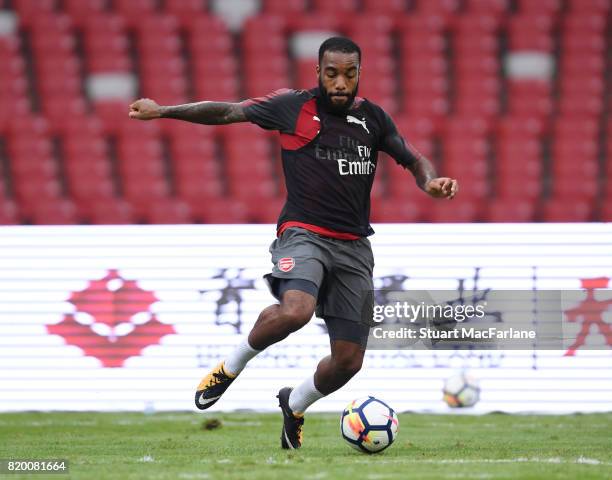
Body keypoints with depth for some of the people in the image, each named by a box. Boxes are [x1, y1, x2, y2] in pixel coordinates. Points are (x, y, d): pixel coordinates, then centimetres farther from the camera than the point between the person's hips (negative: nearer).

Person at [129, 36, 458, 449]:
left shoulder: (372, 117, 9)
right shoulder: (293, 106, -1)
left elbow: (414, 160, 18)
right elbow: (227, 112, 2)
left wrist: (431, 182, -5)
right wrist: (162, 111, -4)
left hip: (354, 246, 4)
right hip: (304, 233, -4)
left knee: (349, 361, 0)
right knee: (295, 311, -36)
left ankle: (295, 405, 33)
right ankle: (231, 366, -7)